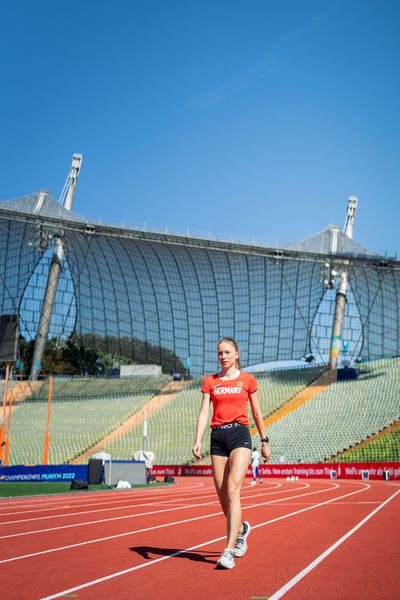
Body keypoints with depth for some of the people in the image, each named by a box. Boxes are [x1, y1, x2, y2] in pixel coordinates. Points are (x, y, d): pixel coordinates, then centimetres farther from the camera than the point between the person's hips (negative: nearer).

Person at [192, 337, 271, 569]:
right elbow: (204, 412, 3)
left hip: (240, 435, -3)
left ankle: (229, 551, -16)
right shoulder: (210, 381, 10)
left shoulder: (248, 380, 6)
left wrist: (264, 442, 14)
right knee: (222, 496, 6)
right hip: (217, 437, 3)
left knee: (233, 491, -16)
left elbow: (257, 413, 13)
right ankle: (241, 529, 35)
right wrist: (198, 441, -9)